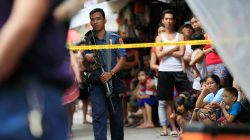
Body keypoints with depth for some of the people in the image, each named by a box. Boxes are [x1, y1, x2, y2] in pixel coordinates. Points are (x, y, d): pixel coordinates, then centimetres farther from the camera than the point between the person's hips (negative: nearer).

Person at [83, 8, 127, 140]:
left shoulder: (115, 38, 4)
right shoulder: (87, 40, 9)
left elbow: (122, 58, -4)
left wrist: (111, 73, -17)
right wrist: (87, 58, -11)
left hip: (113, 81, 0)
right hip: (96, 82, 0)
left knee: (116, 115, 8)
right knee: (98, 115, -11)